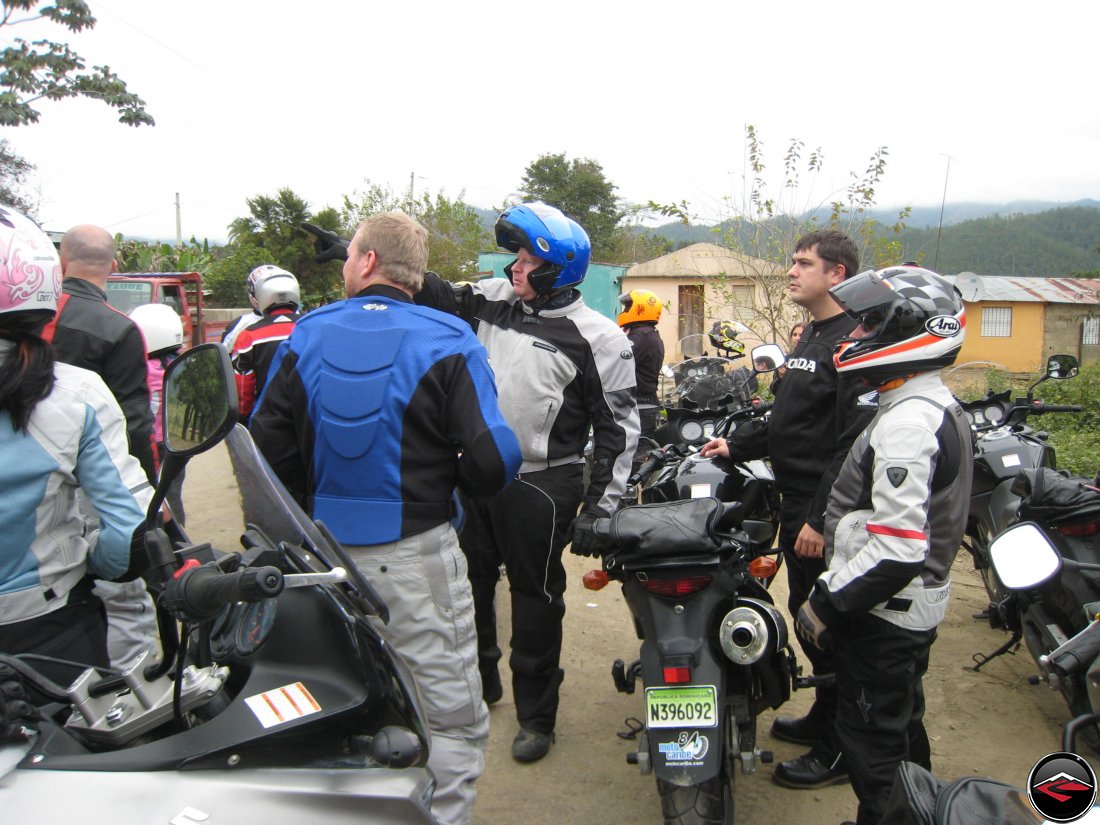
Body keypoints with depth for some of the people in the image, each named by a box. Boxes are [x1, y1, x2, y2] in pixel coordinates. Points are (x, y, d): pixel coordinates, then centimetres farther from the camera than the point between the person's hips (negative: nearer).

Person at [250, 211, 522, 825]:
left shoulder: (305, 338, 2)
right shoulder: (446, 342, -9)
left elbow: (268, 446, 0)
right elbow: (494, 459, -16)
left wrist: (313, 509, 15)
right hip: (414, 555, -5)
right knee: (454, 721, 7)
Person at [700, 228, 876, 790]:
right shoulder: (812, 337, 16)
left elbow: (856, 442, -23)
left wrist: (822, 518, -25)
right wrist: (736, 446, 16)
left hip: (825, 511, -10)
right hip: (795, 502, 10)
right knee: (807, 616, 19)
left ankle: (838, 751, 15)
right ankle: (822, 719, 35)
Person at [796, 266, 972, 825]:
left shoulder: (906, 423, -26)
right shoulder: (937, 405, 8)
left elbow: (897, 549, -30)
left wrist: (826, 603, -21)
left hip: (883, 612, -10)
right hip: (916, 607, 10)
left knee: (871, 737, 5)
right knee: (901, 724, 25)